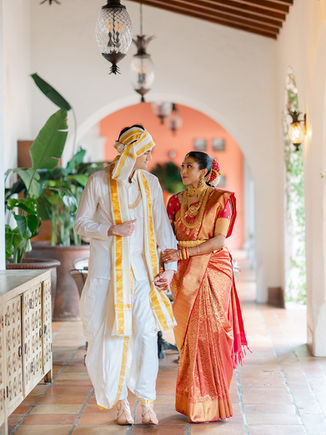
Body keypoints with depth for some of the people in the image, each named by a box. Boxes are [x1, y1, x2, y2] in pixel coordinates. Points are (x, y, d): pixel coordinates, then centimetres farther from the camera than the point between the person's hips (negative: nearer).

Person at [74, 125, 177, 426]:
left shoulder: (150, 183, 5)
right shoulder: (99, 182, -5)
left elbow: (162, 227, 6)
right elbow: (81, 224, 0)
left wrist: (170, 267, -1)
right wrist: (113, 229, -16)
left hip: (141, 270, 2)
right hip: (108, 270, -2)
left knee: (146, 332, -8)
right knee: (112, 335, 2)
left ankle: (147, 402, 0)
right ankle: (120, 402, 15)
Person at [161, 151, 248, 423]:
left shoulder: (221, 199, -1)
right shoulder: (176, 201, 12)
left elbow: (219, 240, -10)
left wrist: (183, 253, -18)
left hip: (212, 271, -4)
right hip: (186, 275, 4)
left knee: (206, 334, -5)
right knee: (188, 335, 4)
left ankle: (209, 404, 5)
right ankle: (193, 400, 13)